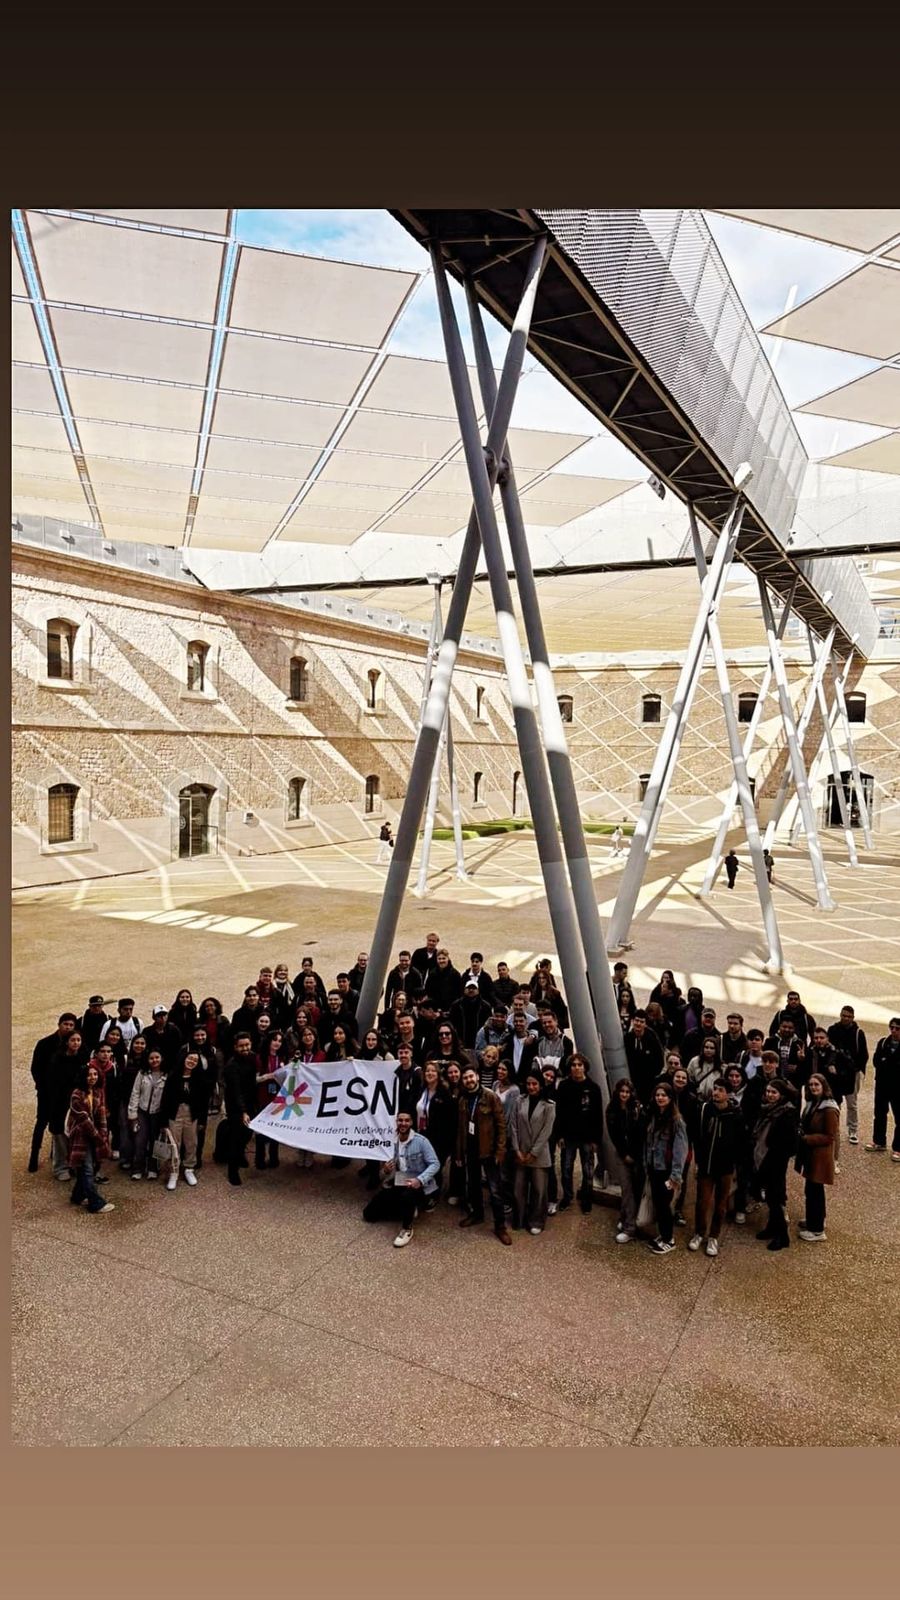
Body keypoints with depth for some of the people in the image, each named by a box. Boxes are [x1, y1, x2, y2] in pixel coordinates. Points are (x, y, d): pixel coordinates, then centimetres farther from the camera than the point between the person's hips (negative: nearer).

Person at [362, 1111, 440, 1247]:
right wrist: (385, 1171, -16)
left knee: (407, 1196, -41)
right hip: (396, 1184, 6)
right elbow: (386, 1175, 9)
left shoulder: (420, 1141, -13)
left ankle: (407, 1229, -12)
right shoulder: (392, 1142, 1)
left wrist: (420, 1180, -30)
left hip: (416, 1185, -6)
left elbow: (435, 1164, -16)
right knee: (369, 1213, -1)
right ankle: (406, 1211, 16)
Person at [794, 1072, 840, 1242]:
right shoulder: (811, 1104, 6)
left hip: (820, 1156, -8)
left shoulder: (829, 1109, -20)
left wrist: (807, 1138, -22)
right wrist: (801, 1131, 1)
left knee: (814, 1190, -1)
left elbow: (830, 1137, -18)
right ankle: (815, 1220, 35)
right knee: (812, 1189, 19)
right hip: (810, 1153, 8)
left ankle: (817, 1231, 10)